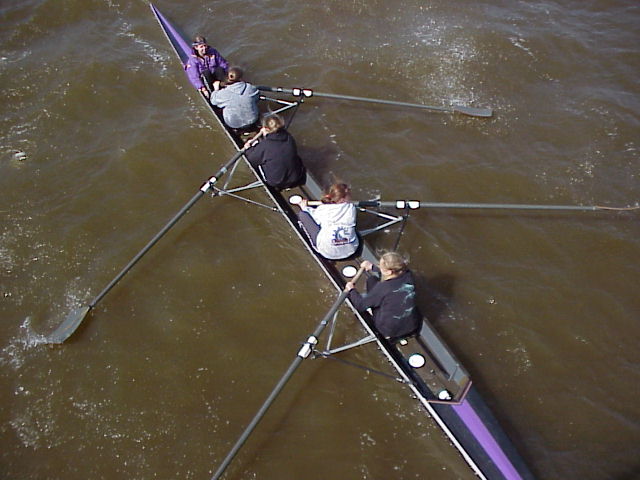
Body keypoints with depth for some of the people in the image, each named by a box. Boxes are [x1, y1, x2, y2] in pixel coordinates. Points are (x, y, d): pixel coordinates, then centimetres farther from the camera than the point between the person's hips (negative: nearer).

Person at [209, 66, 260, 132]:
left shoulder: (224, 93, -21)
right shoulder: (251, 89, -15)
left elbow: (213, 101, -1)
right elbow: (257, 97, 8)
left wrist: (216, 89, 19)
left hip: (233, 124, -2)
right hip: (252, 121, 2)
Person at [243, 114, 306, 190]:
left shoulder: (264, 145, -23)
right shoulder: (289, 137, -9)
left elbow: (252, 160, -7)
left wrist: (248, 149, 16)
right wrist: (266, 135, 19)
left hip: (275, 183, -3)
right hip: (295, 179, 4)